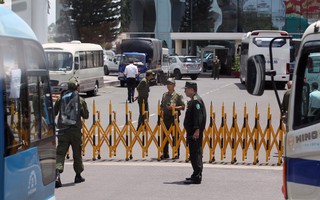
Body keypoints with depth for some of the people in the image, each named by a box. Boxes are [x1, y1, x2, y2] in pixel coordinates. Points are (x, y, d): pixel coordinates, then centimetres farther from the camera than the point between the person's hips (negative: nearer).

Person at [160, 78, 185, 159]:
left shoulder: (178, 95, -4)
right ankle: (165, 153, 15)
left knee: (175, 136, 0)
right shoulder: (164, 95, 13)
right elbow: (162, 106, 24)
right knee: (165, 136, 7)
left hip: (174, 118, -5)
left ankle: (176, 154, 9)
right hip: (165, 117, 5)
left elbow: (183, 107, -7)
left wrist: (173, 107, -17)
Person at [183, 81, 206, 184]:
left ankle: (197, 177, -10)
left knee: (195, 154, -10)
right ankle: (196, 175, 24)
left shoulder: (196, 101, -15)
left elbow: (198, 117, -23)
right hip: (192, 132, 11)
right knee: (196, 154, 16)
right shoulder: (193, 101, 19)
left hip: (195, 133, -11)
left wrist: (197, 130, -28)